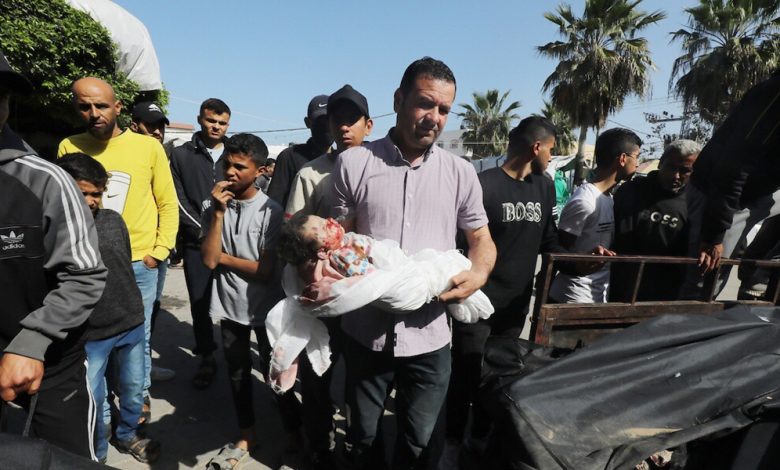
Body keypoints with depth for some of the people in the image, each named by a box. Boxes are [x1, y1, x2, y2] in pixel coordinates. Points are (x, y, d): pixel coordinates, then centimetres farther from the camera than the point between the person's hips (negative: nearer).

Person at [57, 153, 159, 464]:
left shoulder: (113, 220, 1)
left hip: (131, 324, 4)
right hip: (88, 333, -4)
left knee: (134, 388, 19)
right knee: (92, 400, 11)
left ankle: (127, 436, 43)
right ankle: (97, 454, 36)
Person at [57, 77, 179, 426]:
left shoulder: (148, 147, -3)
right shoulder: (68, 147, 2)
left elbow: (168, 203, 1)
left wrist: (160, 250, -5)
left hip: (139, 263, -1)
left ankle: (140, 396, 31)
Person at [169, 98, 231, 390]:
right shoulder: (181, 155, 7)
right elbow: (179, 201, 2)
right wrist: (204, 230, -8)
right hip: (196, 242, 0)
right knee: (199, 302, 5)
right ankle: (206, 359, 20)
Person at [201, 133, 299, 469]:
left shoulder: (271, 212, -15)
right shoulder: (215, 209, -2)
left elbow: (266, 271, -18)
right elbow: (208, 260, -13)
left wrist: (224, 258, -10)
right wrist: (219, 213, -18)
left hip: (265, 307, -4)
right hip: (230, 305, 4)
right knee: (237, 372, 18)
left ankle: (295, 434, 34)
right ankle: (246, 435, 39)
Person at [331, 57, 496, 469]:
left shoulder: (461, 173, 0)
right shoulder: (354, 163, -4)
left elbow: (481, 239, 8)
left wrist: (478, 274, -13)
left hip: (428, 336, 1)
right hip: (365, 332, 0)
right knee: (362, 436, 23)